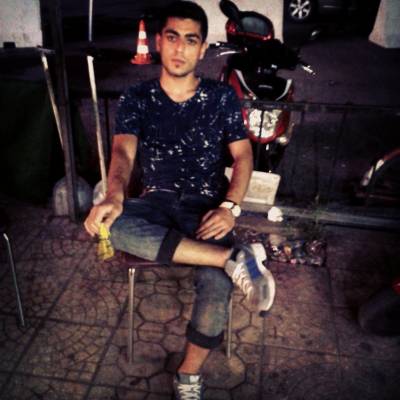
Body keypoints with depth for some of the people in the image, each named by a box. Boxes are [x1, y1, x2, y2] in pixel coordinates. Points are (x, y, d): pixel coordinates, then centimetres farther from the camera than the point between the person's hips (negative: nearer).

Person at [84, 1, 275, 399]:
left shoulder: (222, 97, 7)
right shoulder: (136, 98, 6)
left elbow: (243, 156, 3)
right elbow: (123, 151, -10)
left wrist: (229, 207, -16)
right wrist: (114, 197, -33)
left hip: (207, 206, -1)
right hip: (157, 203, 1)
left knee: (216, 283, -31)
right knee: (112, 225, -35)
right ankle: (235, 259, -31)